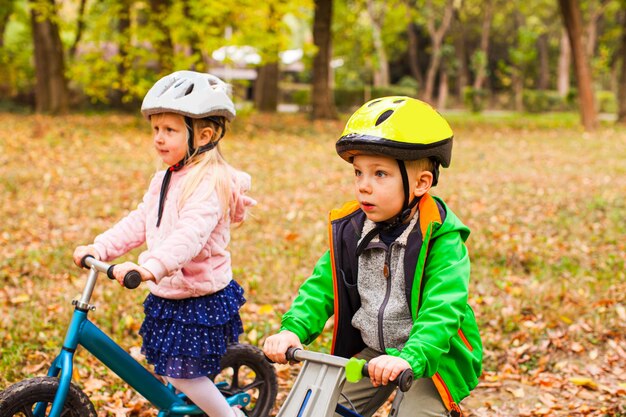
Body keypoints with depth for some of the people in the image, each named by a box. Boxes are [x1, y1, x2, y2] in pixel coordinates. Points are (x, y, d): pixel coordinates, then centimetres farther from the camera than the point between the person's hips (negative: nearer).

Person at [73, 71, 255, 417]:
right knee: (166, 365, 17)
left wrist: (151, 267, -49)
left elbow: (190, 235, -36)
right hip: (167, 295, 9)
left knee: (181, 372, -5)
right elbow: (139, 222, 8)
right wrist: (99, 248, -5)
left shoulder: (211, 181, -22)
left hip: (201, 298, -9)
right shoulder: (164, 180, 9)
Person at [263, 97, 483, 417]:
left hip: (430, 356, -5)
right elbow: (322, 286, -3)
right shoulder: (349, 230, -4)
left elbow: (443, 308, -30)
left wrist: (409, 358, -45)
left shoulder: (439, 236, -21)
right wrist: (292, 329, -20)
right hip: (372, 353, 5)